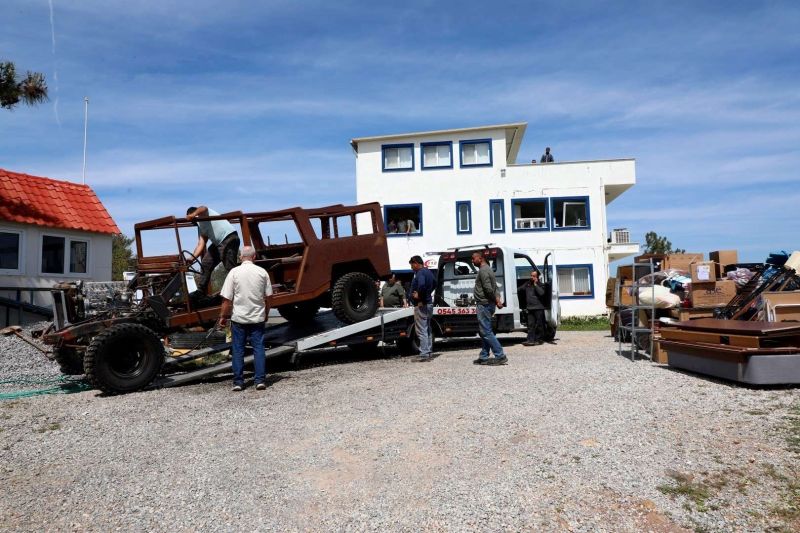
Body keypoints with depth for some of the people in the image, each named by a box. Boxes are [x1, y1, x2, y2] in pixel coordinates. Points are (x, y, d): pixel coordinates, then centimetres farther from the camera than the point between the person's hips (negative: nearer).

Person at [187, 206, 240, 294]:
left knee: (230, 267, -13)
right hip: (218, 243, 10)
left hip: (229, 238, -10)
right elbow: (201, 245, 14)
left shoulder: (201, 213, 6)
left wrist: (193, 215, -39)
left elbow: (203, 208, -21)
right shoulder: (200, 227, 26)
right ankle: (200, 292, 22)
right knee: (205, 264, 13)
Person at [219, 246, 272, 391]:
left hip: (238, 318, -1)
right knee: (259, 349, 6)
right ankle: (260, 380, 3)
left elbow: (227, 298, -8)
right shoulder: (262, 272, 0)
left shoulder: (234, 272, -6)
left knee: (238, 350, 7)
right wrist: (266, 314, 19)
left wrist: (223, 316, 4)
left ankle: (238, 382, 10)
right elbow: (268, 296, 6)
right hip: (257, 318, 1)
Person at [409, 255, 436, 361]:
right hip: (429, 304, 10)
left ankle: (424, 354, -7)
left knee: (421, 330, -7)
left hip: (421, 305, -10)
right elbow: (434, 284, 31)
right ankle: (429, 352, 23)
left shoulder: (420, 273, -17)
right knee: (427, 329, 16)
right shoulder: (428, 272, 14)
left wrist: (419, 295, -23)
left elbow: (422, 285, -37)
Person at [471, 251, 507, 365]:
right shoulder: (487, 269, 19)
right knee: (483, 331, 14)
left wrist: (496, 301, -11)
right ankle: (484, 357, 18)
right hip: (486, 304, 11)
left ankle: (500, 356, -7)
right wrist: (498, 299, 1)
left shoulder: (483, 270, -14)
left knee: (486, 332, -8)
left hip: (484, 304, -11)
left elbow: (488, 289, -22)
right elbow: (495, 288, 15)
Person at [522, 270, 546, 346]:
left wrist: (535, 284, -16)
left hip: (538, 308, -5)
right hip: (530, 308, 5)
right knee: (530, 325, 0)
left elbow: (541, 293, -18)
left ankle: (538, 340, 11)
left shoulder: (539, 284, -2)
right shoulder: (527, 283, 13)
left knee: (539, 325, 2)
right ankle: (530, 340, -2)